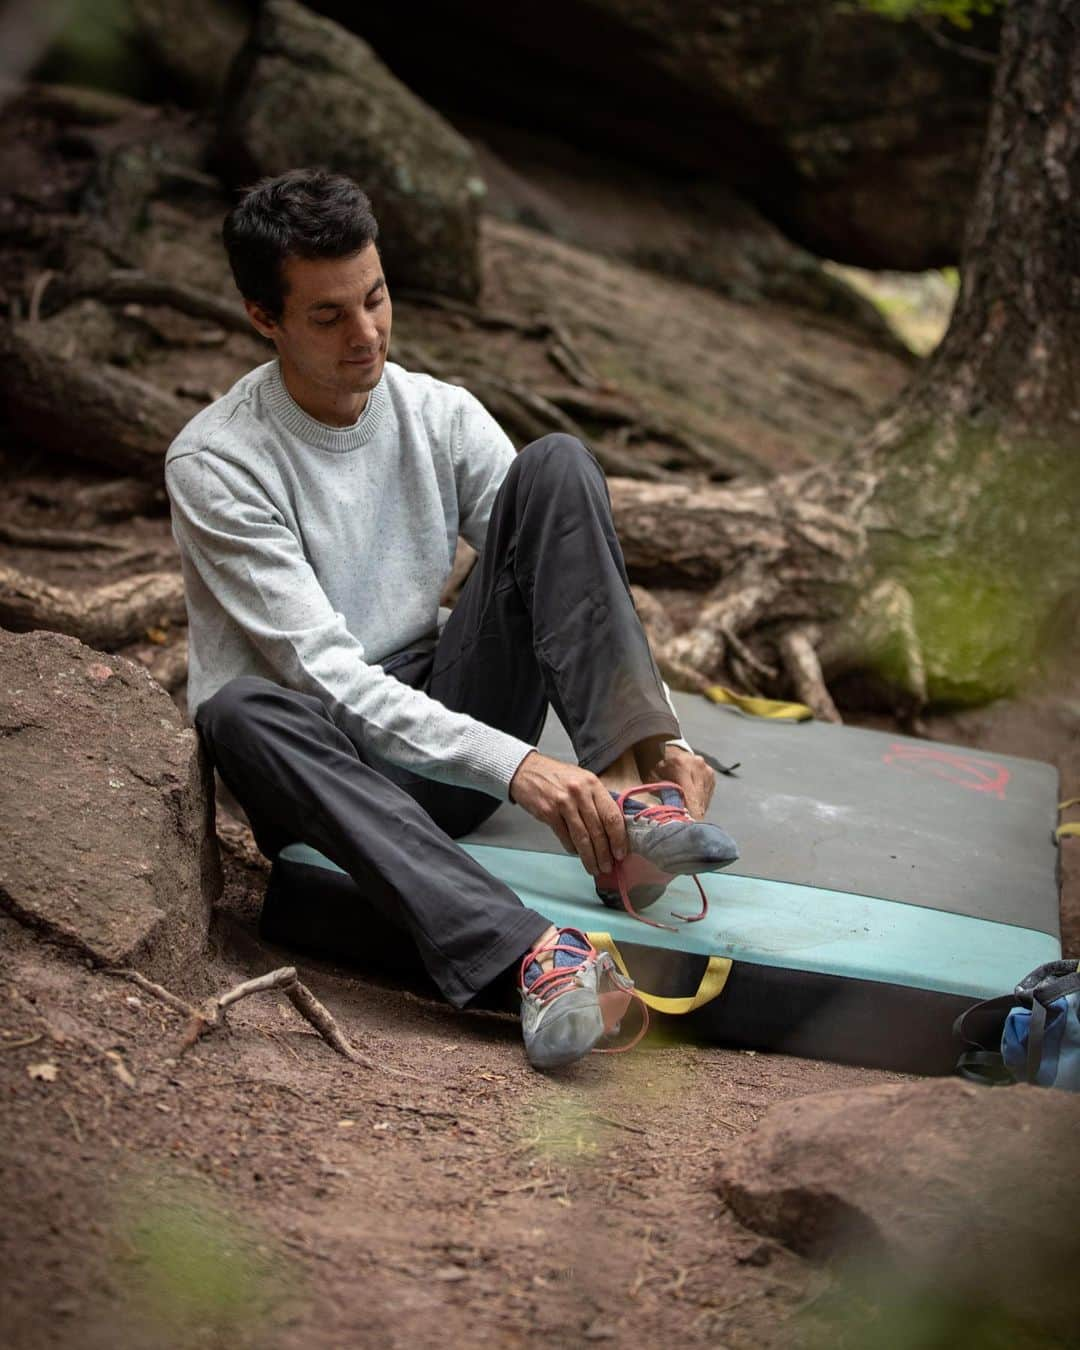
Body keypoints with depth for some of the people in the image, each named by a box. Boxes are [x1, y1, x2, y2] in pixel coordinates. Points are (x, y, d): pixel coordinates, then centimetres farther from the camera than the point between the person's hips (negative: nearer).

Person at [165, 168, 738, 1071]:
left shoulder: (440, 414, 0)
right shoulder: (214, 463, -15)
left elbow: (575, 579, -5)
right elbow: (325, 672, -24)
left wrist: (662, 735, -21)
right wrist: (513, 766, -33)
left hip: (447, 713, 4)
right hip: (323, 760, -3)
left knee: (557, 468, -14)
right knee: (243, 712, -41)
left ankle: (623, 792, -30)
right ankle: (529, 952, -53)